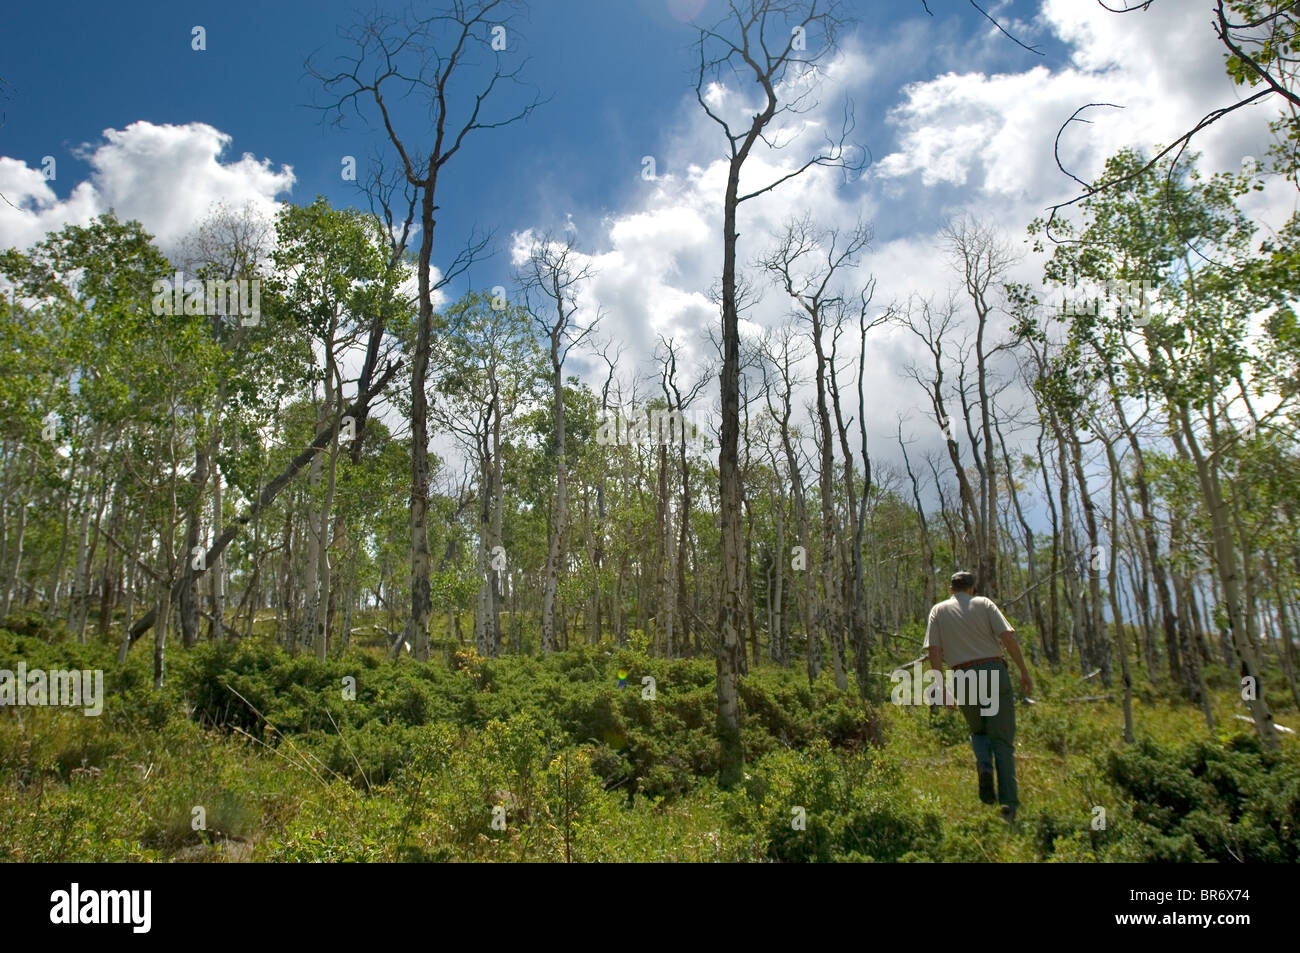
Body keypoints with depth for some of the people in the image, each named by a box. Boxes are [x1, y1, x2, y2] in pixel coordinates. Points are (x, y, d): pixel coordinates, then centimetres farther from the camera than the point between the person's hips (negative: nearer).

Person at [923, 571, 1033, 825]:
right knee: (1002, 739, 4)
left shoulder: (939, 610, 11)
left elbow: (934, 652, 2)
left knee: (978, 732, 23)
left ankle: (984, 766, -7)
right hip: (994, 671, -1)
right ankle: (1009, 802, -4)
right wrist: (1024, 672, 0)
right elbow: (1008, 637, -4)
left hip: (965, 678, 1)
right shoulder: (984, 604, 8)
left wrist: (942, 689, 5)